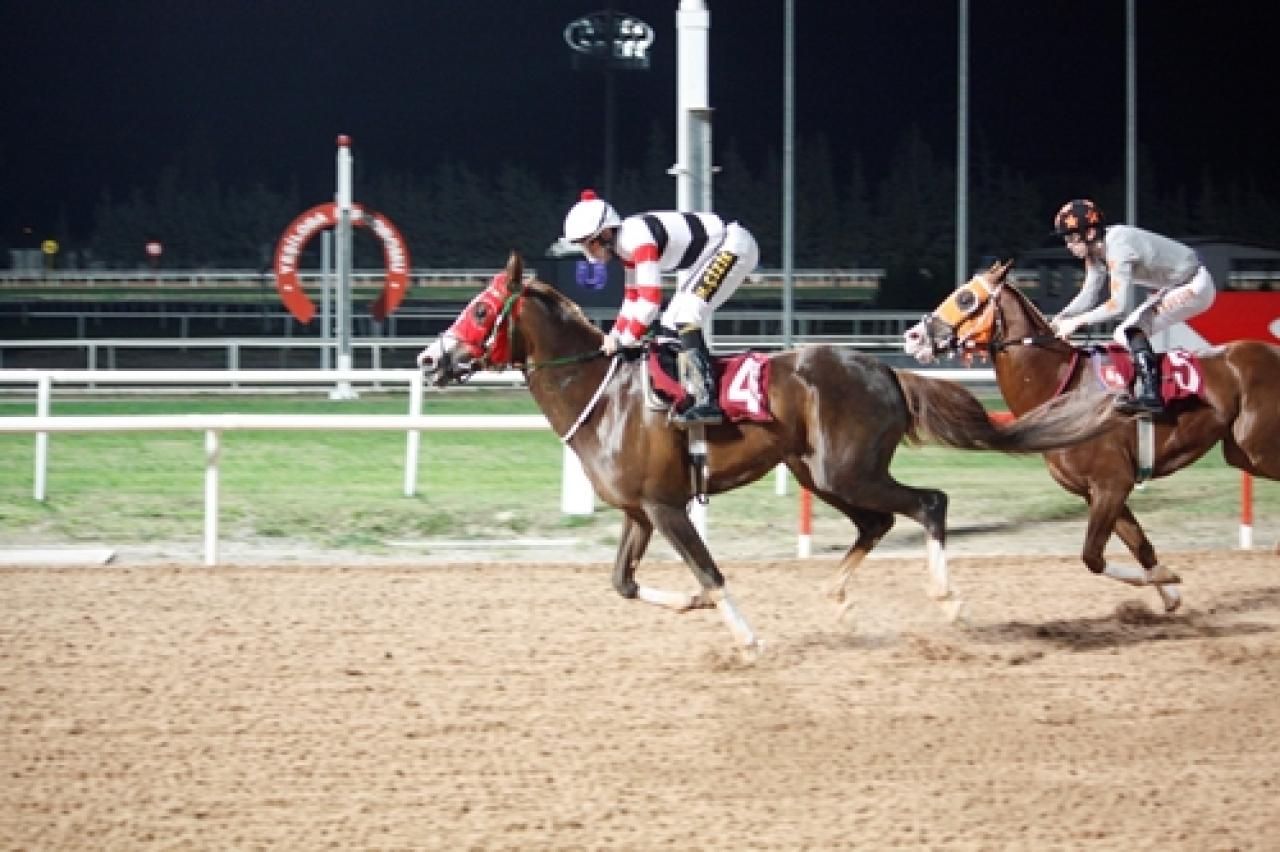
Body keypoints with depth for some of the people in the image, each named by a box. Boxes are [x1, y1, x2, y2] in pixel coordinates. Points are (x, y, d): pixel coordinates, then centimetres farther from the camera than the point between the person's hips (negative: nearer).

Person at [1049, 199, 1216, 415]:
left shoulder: (1118, 247, -29)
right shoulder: (1095, 250, -1)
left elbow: (1117, 304, -31)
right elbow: (1089, 294, 6)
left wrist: (1077, 321, -25)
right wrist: (1060, 320, -7)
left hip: (1196, 286, -10)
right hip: (1171, 288, 10)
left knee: (1134, 330, -22)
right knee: (1123, 335, 7)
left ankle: (1150, 395, -27)